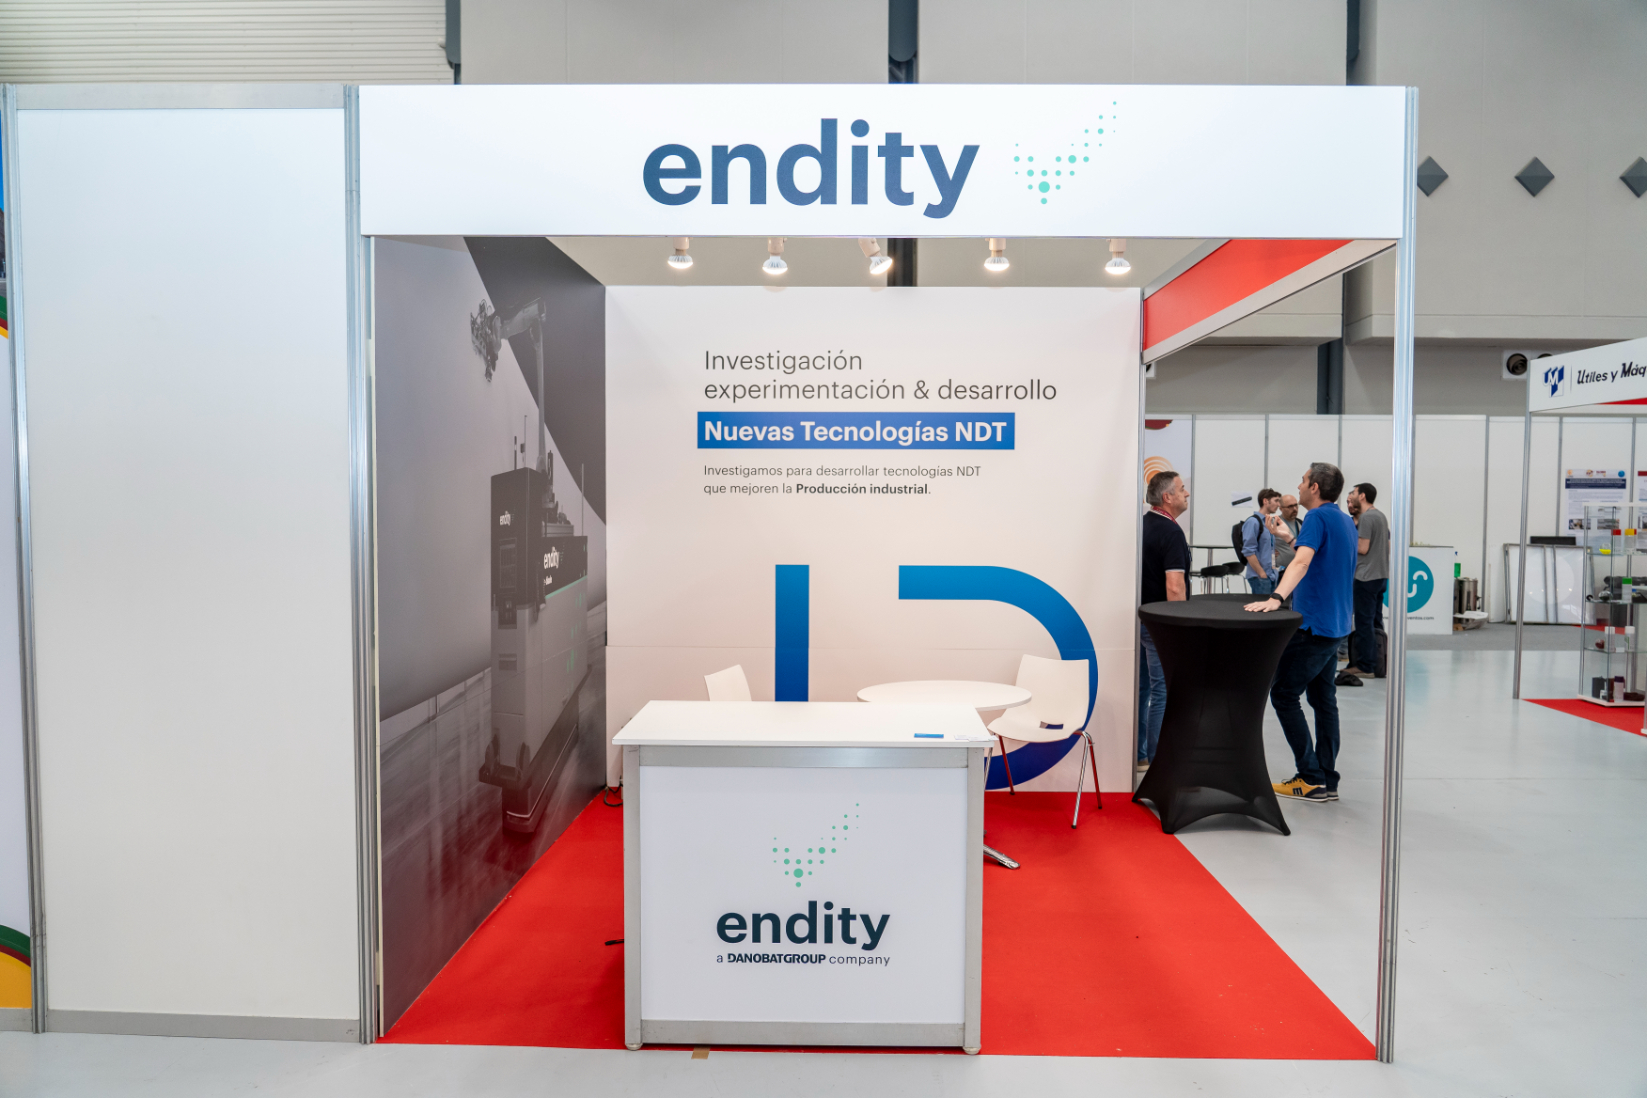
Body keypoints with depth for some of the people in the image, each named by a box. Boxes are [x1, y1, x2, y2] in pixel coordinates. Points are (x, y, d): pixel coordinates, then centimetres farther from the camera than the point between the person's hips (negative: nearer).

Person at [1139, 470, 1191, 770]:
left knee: (1141, 688, 13)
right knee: (1163, 692, -3)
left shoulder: (1142, 525, 9)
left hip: (1139, 617, 9)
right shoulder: (1171, 532, -17)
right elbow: (1174, 587, -23)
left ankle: (1137, 755, 20)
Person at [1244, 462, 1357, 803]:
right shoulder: (1347, 522, 14)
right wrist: (1291, 538, 29)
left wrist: (1276, 598, -42)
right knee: (1324, 699, 11)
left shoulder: (1318, 518, -15)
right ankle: (1327, 781, 13)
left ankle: (1311, 778, -2)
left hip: (1313, 626, -10)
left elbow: (1302, 561, -31)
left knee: (1283, 694, -3)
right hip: (1335, 625, 10)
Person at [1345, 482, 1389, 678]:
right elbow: (1387, 547, 20)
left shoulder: (1366, 517, -14)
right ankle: (1376, 665, 17)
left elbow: (1362, 548, -18)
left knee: (1364, 622, -5)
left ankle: (1365, 666, -3)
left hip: (1367, 577, -9)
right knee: (1376, 621, 13)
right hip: (1382, 575, 9)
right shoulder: (1381, 516, 16)